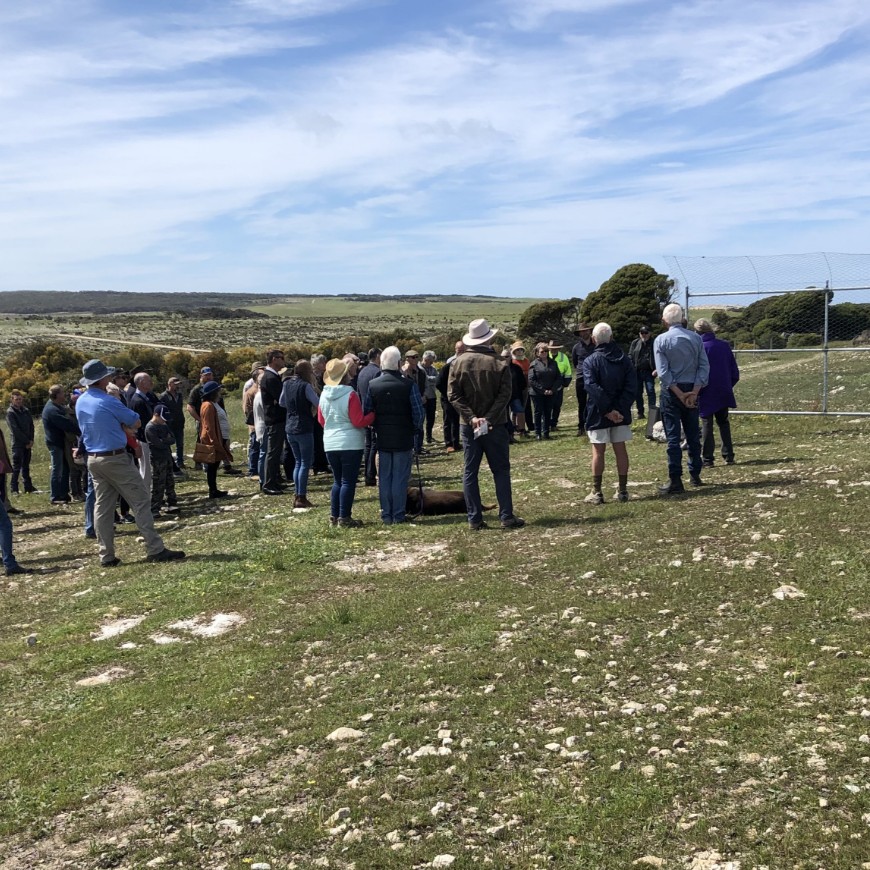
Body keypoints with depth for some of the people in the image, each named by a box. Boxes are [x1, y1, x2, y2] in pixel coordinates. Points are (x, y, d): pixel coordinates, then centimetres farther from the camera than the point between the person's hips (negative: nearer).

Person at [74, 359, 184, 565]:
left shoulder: (80, 403, 8)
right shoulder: (108, 401, -15)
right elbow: (136, 422, -7)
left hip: (93, 459, 8)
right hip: (115, 459, -8)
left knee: (102, 506, 10)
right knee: (141, 500, -3)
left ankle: (106, 556, 11)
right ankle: (155, 550, -5)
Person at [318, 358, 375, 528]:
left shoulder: (324, 395, 4)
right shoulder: (350, 394, -14)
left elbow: (321, 420, 14)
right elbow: (359, 422, -15)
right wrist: (374, 415, -4)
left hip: (330, 444, 6)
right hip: (350, 444, -6)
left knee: (338, 480, 16)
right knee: (348, 481, 1)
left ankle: (334, 516, 18)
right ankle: (344, 518, 2)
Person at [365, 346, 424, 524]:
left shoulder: (373, 385, -3)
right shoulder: (409, 385, -12)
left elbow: (366, 413, 0)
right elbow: (419, 413, -12)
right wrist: (415, 429, 7)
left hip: (382, 439, 3)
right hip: (404, 439, -3)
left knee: (384, 477, 11)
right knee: (400, 478, 4)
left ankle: (386, 515, 14)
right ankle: (398, 515, 7)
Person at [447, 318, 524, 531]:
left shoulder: (459, 362, -1)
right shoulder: (499, 364, -7)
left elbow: (453, 394, -7)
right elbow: (504, 395, -14)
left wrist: (471, 418, -12)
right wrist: (489, 419, -15)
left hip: (469, 426, 2)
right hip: (495, 426, -2)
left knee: (470, 472, 7)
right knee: (501, 471, 6)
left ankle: (474, 519, 6)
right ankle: (506, 516, 5)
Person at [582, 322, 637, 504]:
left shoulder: (590, 361, -9)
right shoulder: (624, 358, 4)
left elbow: (591, 387, -21)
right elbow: (631, 385, -5)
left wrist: (607, 410, -20)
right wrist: (620, 408, -11)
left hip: (599, 414, -3)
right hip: (621, 412, 3)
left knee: (598, 451, 3)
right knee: (620, 449, 9)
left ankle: (596, 493, 6)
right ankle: (622, 491, 14)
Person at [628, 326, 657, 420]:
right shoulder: (635, 343, 7)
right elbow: (630, 356, 6)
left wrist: (656, 369, -10)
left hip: (649, 372, -2)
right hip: (637, 372, 3)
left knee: (651, 391, -7)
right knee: (638, 393, 7)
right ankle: (640, 413, 15)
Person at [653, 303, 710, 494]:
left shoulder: (661, 340, -7)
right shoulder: (696, 338, 3)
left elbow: (663, 373, -13)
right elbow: (704, 367, -3)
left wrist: (680, 394, -10)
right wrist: (694, 392, -8)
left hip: (671, 392, -3)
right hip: (692, 390, 4)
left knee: (673, 436, -2)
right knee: (693, 434, 14)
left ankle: (676, 481, -3)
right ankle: (695, 475, 22)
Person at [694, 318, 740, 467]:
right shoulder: (725, 346, 3)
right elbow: (735, 372, 6)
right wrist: (729, 386, 16)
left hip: (706, 394, -4)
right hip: (724, 393, 4)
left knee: (706, 425, 3)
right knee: (724, 424, 17)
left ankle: (707, 459, 2)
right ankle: (728, 456, 16)